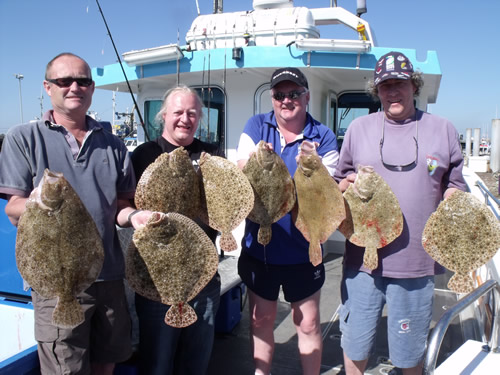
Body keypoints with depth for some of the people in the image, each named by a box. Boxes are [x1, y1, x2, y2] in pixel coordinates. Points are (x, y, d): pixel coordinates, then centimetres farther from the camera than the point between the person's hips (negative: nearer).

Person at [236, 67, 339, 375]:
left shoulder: (323, 136, -5)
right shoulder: (256, 126, 0)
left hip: (302, 249, -2)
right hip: (259, 245, 2)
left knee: (308, 324, 12)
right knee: (261, 320, 19)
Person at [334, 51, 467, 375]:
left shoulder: (442, 129, 6)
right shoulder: (359, 128, 7)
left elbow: (454, 185, 13)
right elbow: (338, 184, 12)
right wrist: (347, 183, -10)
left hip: (417, 262, 0)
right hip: (363, 258, 1)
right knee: (355, 345, 14)